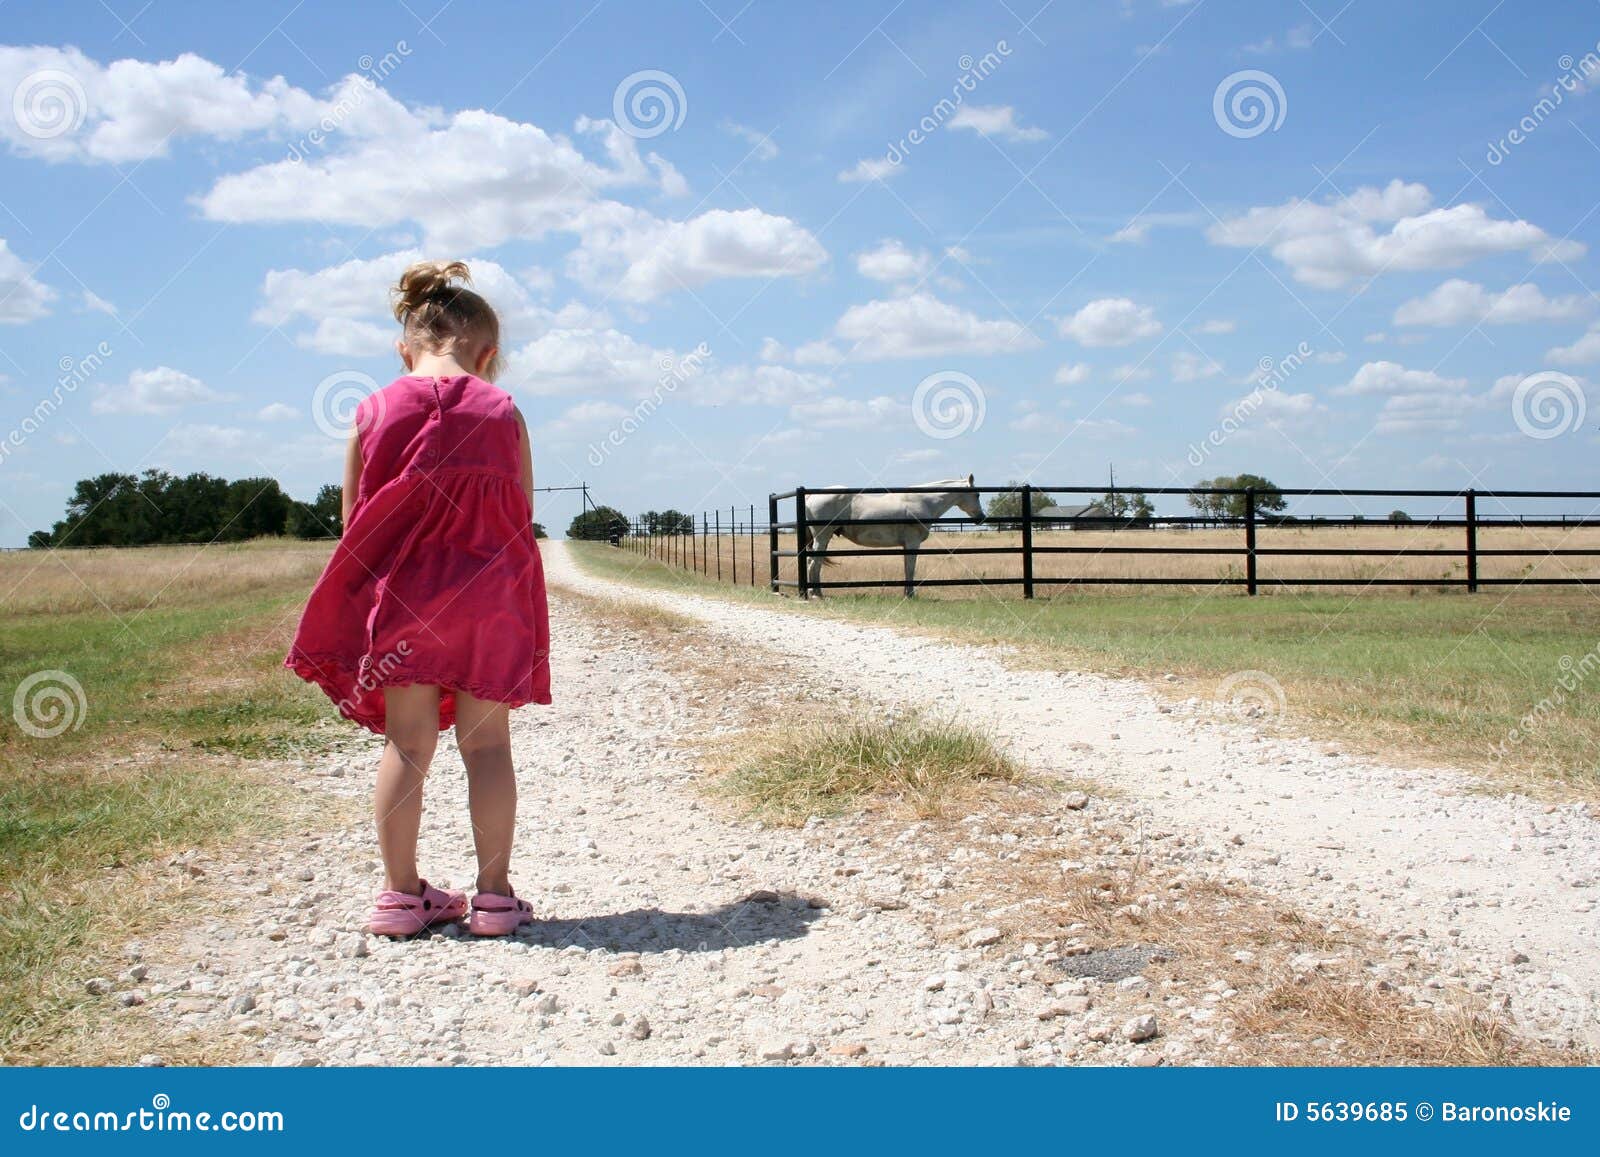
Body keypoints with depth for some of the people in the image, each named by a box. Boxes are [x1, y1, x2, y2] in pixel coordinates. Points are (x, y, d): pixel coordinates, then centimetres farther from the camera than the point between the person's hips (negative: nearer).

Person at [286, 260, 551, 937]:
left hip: (399, 596, 1)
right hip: (489, 596, -1)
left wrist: (372, 594, 14)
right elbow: (522, 519, 0)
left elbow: (353, 520, 4)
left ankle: (402, 895, 16)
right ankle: (494, 895, 11)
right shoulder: (502, 412, -1)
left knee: (406, 746, 9)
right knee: (487, 743, 7)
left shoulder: (374, 411, 1)